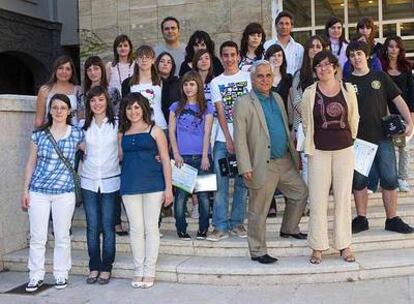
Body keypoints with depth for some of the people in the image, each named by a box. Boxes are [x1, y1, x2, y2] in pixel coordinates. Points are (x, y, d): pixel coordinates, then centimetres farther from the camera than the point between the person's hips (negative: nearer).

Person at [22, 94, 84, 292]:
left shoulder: (77, 134, 1)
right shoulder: (39, 134, 4)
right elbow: (31, 163, 7)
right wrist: (25, 190, 5)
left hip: (65, 193, -1)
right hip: (38, 192, 1)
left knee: (62, 236, 6)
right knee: (37, 236, 3)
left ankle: (61, 275, 20)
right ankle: (35, 276, 16)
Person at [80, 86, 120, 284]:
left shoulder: (116, 124, 0)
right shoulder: (84, 126, 7)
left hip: (110, 181, -2)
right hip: (89, 181, 2)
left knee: (108, 226, 2)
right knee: (92, 226, 4)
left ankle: (106, 268, 12)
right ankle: (94, 267, 15)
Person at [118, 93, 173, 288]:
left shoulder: (154, 130, 2)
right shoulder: (122, 134, 12)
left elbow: (165, 160, -1)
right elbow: (121, 158, 16)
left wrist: (168, 187, -6)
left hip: (153, 184, -3)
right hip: (130, 186, 3)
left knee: (151, 228, 2)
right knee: (136, 228, 6)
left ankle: (149, 272, 12)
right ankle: (138, 271, 17)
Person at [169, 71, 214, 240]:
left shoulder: (207, 108, 9)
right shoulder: (176, 107, 13)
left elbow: (207, 133, 1)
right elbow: (171, 132, 7)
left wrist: (205, 156, -9)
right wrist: (176, 154, -5)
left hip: (201, 156, -1)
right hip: (181, 157, 1)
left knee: (203, 194, -1)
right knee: (180, 194, -1)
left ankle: (203, 230, 10)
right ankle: (181, 229, 8)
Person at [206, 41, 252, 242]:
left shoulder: (247, 77, 6)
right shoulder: (215, 83, 9)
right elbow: (220, 113, 1)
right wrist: (229, 140, -8)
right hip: (223, 139, 1)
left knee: (242, 182, 5)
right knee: (221, 184, -1)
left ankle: (237, 223, 16)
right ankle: (220, 226, 5)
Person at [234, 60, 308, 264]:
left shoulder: (277, 98, 14)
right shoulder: (244, 103, -9)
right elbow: (239, 139, -13)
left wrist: (294, 155, 17)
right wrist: (245, 168, -18)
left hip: (285, 163, 7)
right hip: (263, 166, -7)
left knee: (301, 193, 18)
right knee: (258, 211, 2)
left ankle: (289, 229, 38)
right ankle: (257, 251, 15)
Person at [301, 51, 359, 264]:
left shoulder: (347, 90, 2)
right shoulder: (310, 93, -1)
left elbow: (354, 119, 12)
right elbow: (306, 123, 7)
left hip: (345, 150, 1)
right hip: (319, 151, -1)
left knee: (343, 198, 7)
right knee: (317, 199, 1)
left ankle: (344, 245, 18)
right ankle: (318, 247, 12)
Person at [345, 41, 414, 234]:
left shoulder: (380, 77, 6)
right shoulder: (346, 82, 4)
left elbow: (398, 100, 5)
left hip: (383, 137, 0)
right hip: (358, 139, 0)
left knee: (390, 179, 1)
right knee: (359, 180, 5)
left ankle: (392, 220, 12)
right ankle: (361, 219, 17)